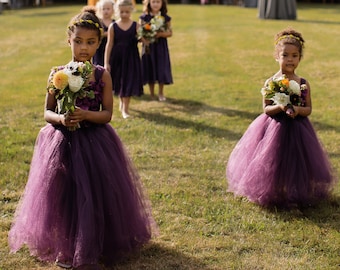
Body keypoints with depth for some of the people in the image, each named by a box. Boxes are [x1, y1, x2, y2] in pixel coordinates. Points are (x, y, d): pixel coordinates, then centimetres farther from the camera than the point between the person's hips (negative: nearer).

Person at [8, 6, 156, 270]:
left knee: (95, 195, 2)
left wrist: (86, 115, -23)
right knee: (63, 196, 5)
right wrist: (60, 119, -20)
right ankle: (63, 248, 26)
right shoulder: (57, 73, -3)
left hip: (95, 142, 0)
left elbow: (107, 114, -4)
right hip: (63, 143, 1)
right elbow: (47, 111, 1)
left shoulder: (102, 75, -4)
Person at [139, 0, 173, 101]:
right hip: (148, 46, 0)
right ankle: (151, 94, 18)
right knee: (150, 69, 5)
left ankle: (161, 93, 17)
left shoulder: (166, 18, 1)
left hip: (161, 47, 0)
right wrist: (145, 41, -22)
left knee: (161, 69, 2)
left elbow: (170, 33, 0)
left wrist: (160, 34, -18)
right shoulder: (144, 17, -1)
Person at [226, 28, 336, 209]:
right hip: (274, 128, -2)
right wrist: (280, 107, -24)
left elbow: (308, 109, 1)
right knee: (273, 164, 3)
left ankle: (295, 194, 26)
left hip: (297, 130, 2)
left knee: (295, 165, 8)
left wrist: (298, 109, -20)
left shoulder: (304, 84, -2)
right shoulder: (271, 83, -7)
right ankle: (271, 194, 21)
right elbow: (266, 109, -6)